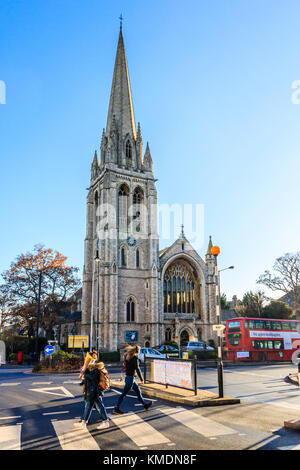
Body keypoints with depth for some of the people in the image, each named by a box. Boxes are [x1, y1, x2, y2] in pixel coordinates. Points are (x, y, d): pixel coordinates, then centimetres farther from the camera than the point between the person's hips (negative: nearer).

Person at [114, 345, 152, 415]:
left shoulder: (128, 356, 7)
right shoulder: (135, 358, -17)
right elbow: (137, 369, -19)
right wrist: (141, 379, -13)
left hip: (127, 376, 9)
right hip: (131, 377, -9)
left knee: (138, 391, 17)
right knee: (124, 393, 0)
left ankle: (145, 405, 28)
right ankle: (116, 409, 8)